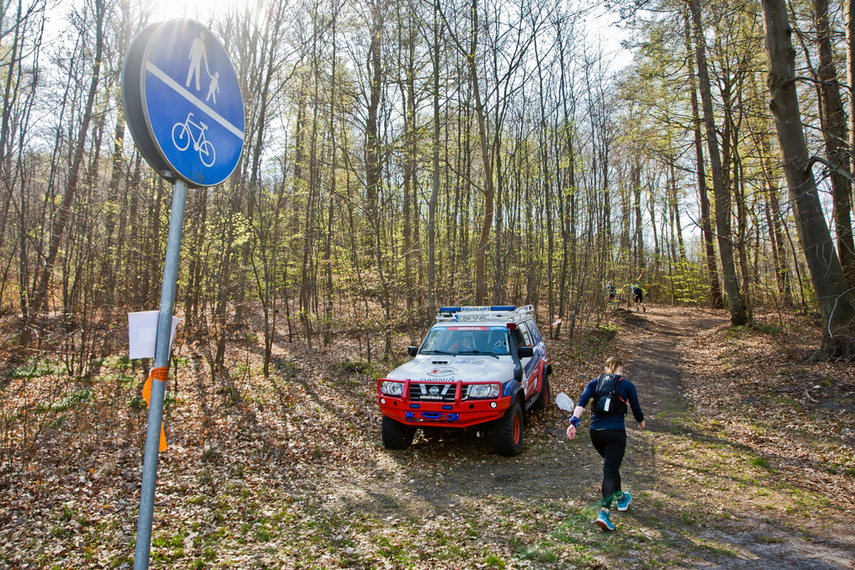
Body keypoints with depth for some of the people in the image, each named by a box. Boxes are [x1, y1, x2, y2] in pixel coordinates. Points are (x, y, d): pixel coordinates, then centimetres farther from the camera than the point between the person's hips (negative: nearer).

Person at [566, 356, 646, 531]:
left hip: (595, 431, 4)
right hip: (615, 432, -4)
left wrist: (574, 422, -14)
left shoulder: (594, 383, 10)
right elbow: (636, 410, 11)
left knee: (611, 465, 26)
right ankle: (604, 513, -19)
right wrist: (641, 422, 32)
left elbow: (582, 402, -6)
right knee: (610, 471, -5)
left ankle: (621, 497, 45)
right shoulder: (627, 385, 5)